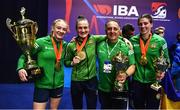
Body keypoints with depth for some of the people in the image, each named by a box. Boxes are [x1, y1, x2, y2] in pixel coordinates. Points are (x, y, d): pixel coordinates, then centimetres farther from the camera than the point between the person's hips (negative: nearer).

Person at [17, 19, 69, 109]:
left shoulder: (64, 44, 1)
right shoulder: (41, 42, -14)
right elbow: (24, 56, -10)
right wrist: (20, 68, -26)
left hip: (58, 84, 5)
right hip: (42, 84, -5)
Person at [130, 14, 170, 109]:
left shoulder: (160, 41, -6)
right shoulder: (133, 40, -1)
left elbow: (166, 60, 0)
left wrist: (163, 72, -16)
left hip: (154, 81, -2)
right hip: (137, 81, 2)